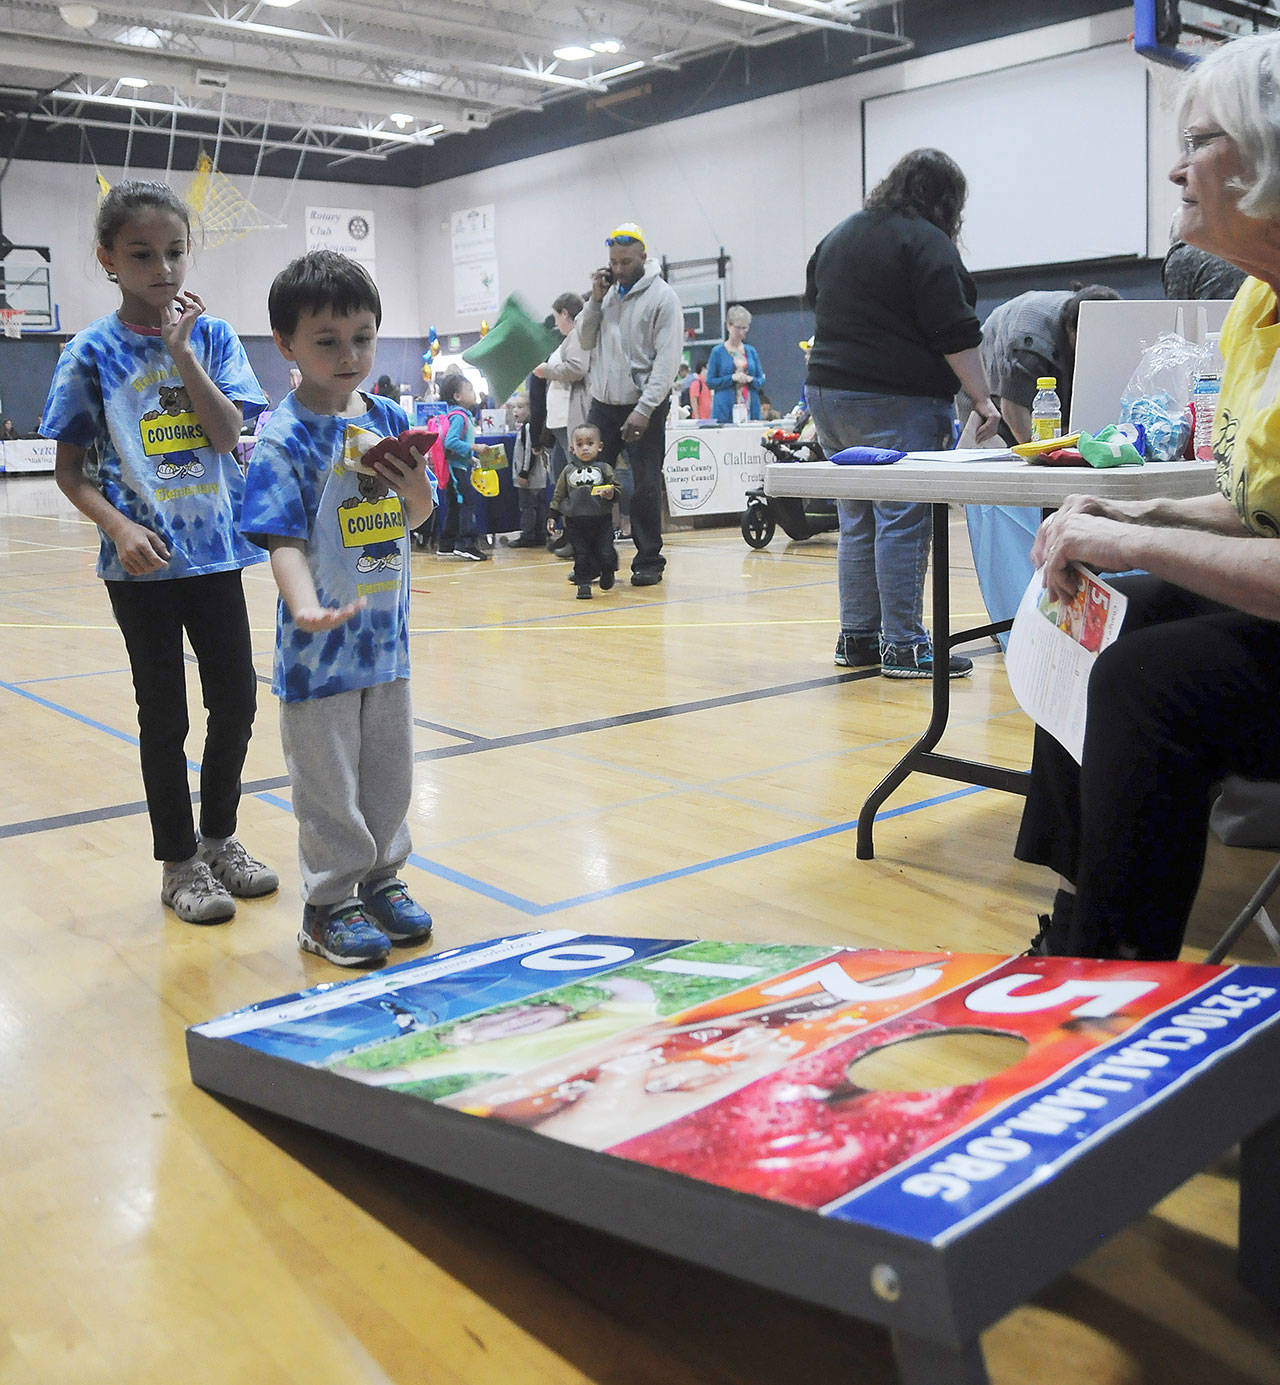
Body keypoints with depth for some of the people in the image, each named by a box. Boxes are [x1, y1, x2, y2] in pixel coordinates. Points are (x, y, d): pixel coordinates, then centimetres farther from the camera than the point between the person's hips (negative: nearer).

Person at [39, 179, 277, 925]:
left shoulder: (212, 336, 3)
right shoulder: (94, 351, -3)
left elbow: (228, 435, -11)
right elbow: (70, 470, -2)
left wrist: (180, 348, -15)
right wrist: (119, 527, -18)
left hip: (215, 549, 3)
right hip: (143, 560, -2)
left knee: (237, 700, 8)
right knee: (165, 714, 6)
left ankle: (219, 837, 29)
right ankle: (180, 862, 20)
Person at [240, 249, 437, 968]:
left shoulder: (391, 419, 3)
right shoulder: (283, 438, -14)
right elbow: (285, 539, -20)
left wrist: (416, 491, -12)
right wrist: (306, 606, -37)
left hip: (387, 631, 6)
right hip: (321, 641, -5)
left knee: (390, 771, 18)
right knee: (329, 783, 6)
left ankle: (382, 880, 35)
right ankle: (330, 903, 21)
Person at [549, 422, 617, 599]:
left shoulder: (604, 469, 2)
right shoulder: (568, 471, 8)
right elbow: (558, 496, 14)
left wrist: (610, 494, -20)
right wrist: (552, 516, 9)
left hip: (601, 520, -1)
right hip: (575, 522, 1)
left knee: (605, 554, -2)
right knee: (581, 555, 0)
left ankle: (607, 572, 28)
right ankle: (583, 584, 13)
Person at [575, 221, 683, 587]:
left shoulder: (662, 297, -6)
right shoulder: (607, 292, 12)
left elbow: (667, 361, -12)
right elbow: (586, 342, 12)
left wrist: (644, 410, -19)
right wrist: (595, 300, -1)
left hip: (644, 407, -5)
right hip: (603, 404, 5)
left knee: (646, 486, -1)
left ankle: (649, 561, 9)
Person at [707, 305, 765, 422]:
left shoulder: (751, 351, 14)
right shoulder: (717, 352, 3)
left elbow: (762, 381, 15)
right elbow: (710, 382, -2)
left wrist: (750, 379, -7)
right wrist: (732, 378, -13)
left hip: (750, 410, 3)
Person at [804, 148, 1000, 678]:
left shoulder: (838, 235, 17)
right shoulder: (926, 243, -7)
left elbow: (815, 301, 27)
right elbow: (954, 332, -13)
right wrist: (982, 399, -11)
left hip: (829, 393, 8)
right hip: (896, 402, -8)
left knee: (857, 521, 12)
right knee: (903, 521, -6)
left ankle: (856, 636, 16)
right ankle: (902, 645, -5)